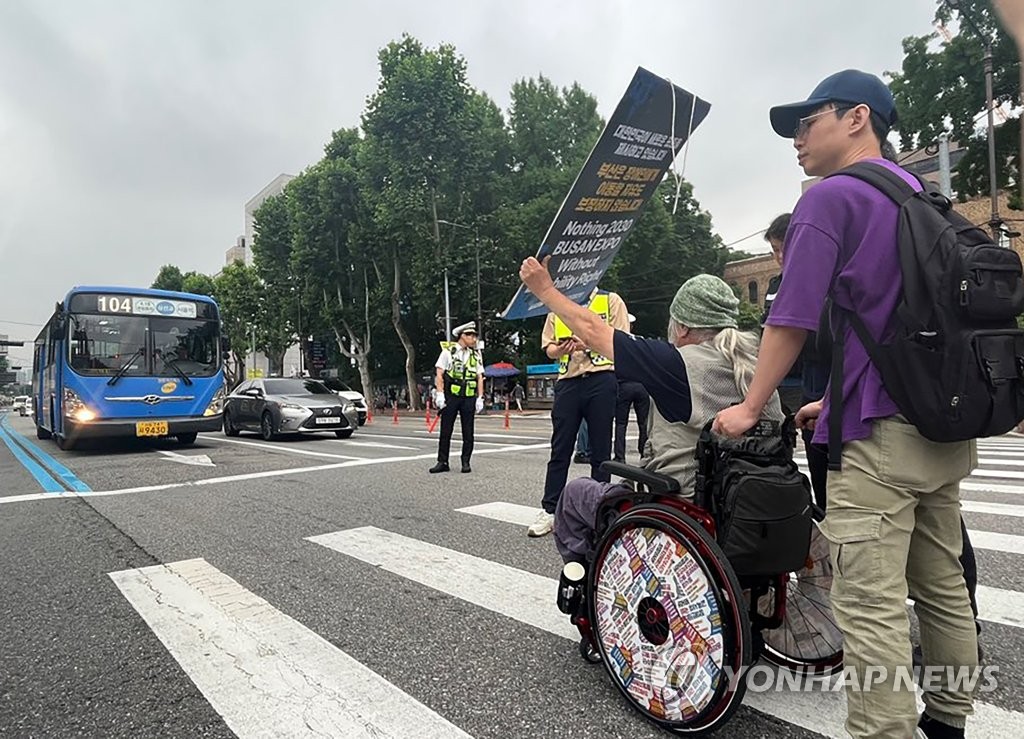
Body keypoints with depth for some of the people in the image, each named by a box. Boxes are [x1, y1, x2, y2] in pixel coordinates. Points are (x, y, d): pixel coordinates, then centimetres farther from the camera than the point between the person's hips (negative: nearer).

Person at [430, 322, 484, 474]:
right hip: (451, 397, -2)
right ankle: (442, 462, 12)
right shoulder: (448, 351, 0)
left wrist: (480, 398, 2)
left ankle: (466, 462, 14)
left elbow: (480, 377, 10)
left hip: (469, 398, 2)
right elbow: (439, 374, -3)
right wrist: (440, 394, -11)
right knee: (446, 431, 3)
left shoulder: (476, 354, 10)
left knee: (468, 433, 4)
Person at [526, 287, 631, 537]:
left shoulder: (611, 301, 8)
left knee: (600, 451, 4)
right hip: (568, 382, 3)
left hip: (601, 379, -2)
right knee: (560, 450, 3)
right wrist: (559, 349, -10)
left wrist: (591, 344, -17)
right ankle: (549, 510, 9)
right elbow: (548, 346, 13)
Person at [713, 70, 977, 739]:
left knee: (872, 607, -4)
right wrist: (834, 400, 23)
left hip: (880, 434, -9)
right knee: (943, 585, 20)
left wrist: (750, 409, -2)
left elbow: (791, 321, -13)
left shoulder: (832, 197, -8)